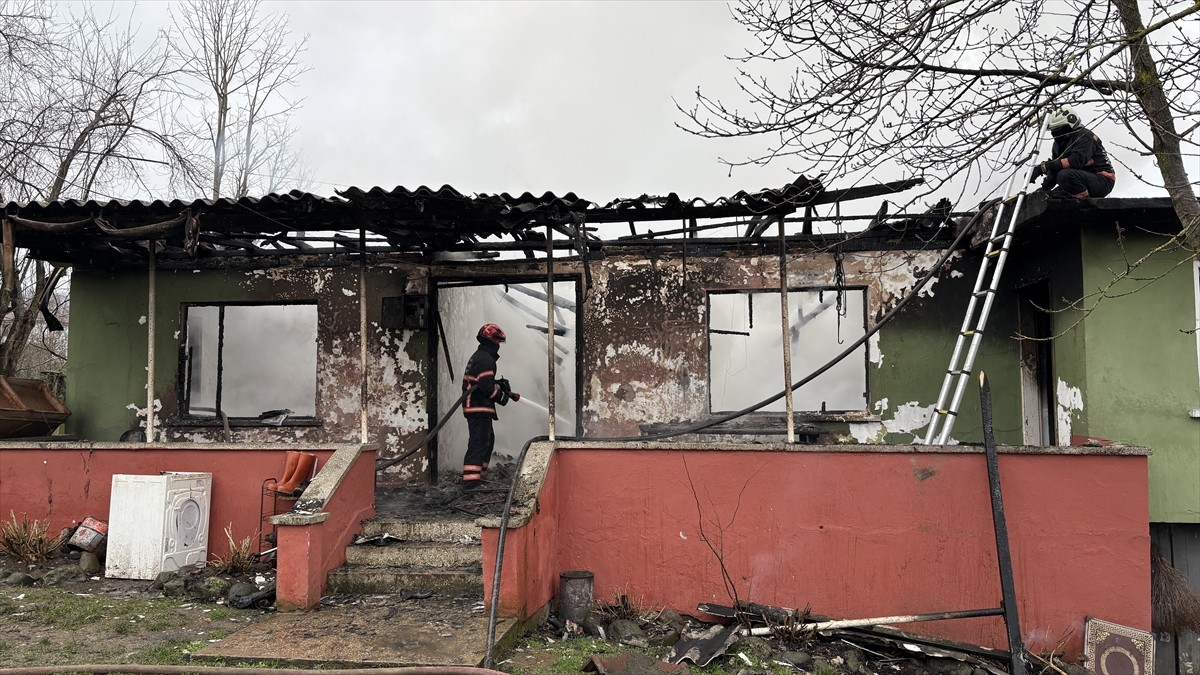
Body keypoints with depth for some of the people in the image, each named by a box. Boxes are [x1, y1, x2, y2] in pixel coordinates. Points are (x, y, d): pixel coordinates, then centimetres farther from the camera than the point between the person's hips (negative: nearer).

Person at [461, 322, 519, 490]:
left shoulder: (477, 357, 19)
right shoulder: (486, 359, -15)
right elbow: (487, 386, -22)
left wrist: (499, 383, 10)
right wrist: (503, 397, -7)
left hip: (472, 406, 11)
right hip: (480, 408, -11)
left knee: (488, 439, 20)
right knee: (479, 442, -12)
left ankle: (478, 476, 26)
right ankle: (470, 481, -15)